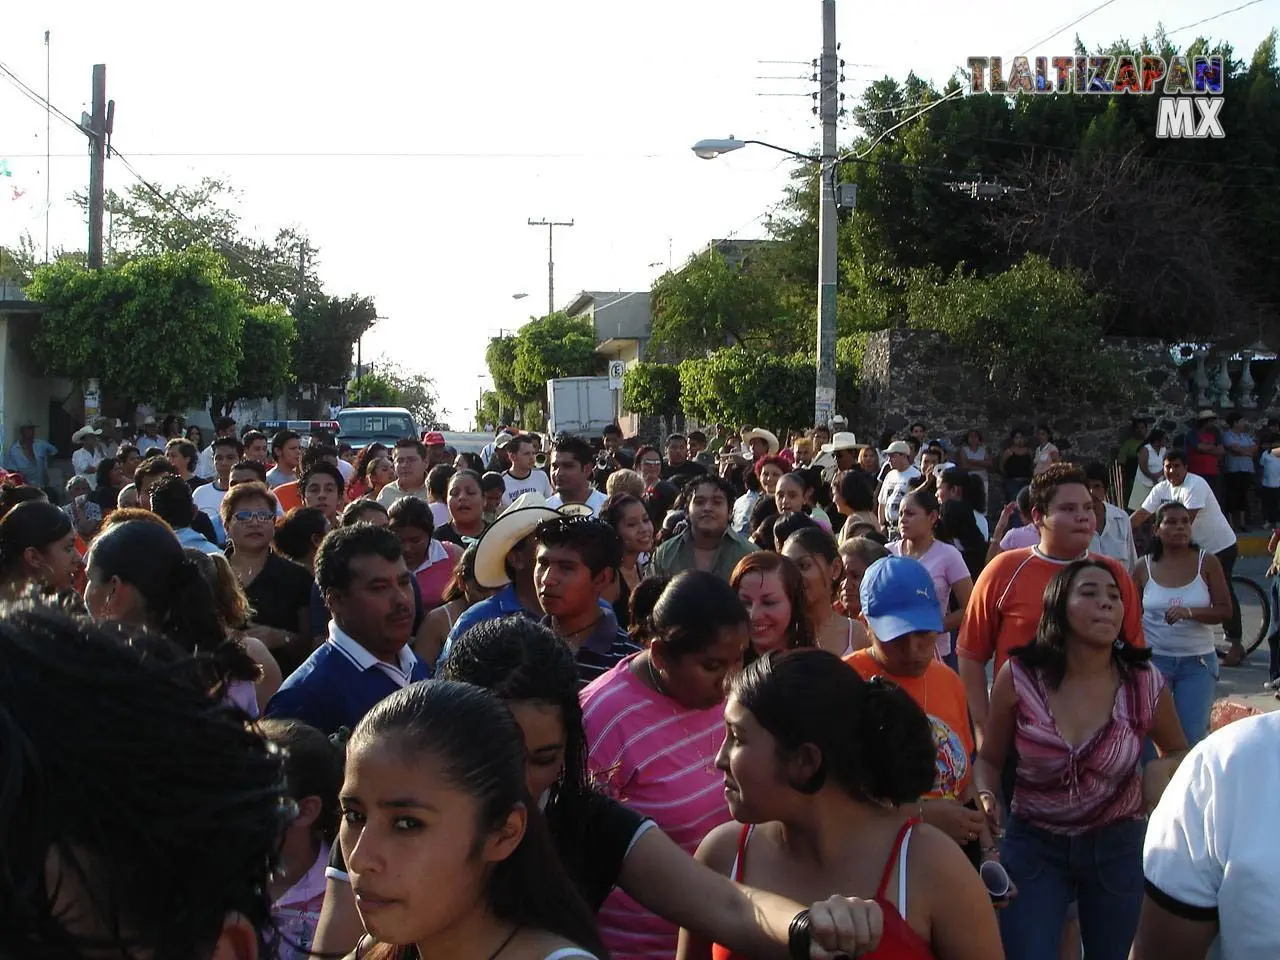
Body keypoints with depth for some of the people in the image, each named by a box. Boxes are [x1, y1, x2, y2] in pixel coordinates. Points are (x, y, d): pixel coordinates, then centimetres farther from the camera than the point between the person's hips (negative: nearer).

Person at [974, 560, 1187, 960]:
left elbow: (1178, 751, 11)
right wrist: (986, 799, -18)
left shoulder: (1146, 685, -9)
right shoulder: (1018, 677, -13)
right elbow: (989, 759, 2)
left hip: (1116, 847, 1)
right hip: (1033, 844, -1)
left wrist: (1161, 770, -11)